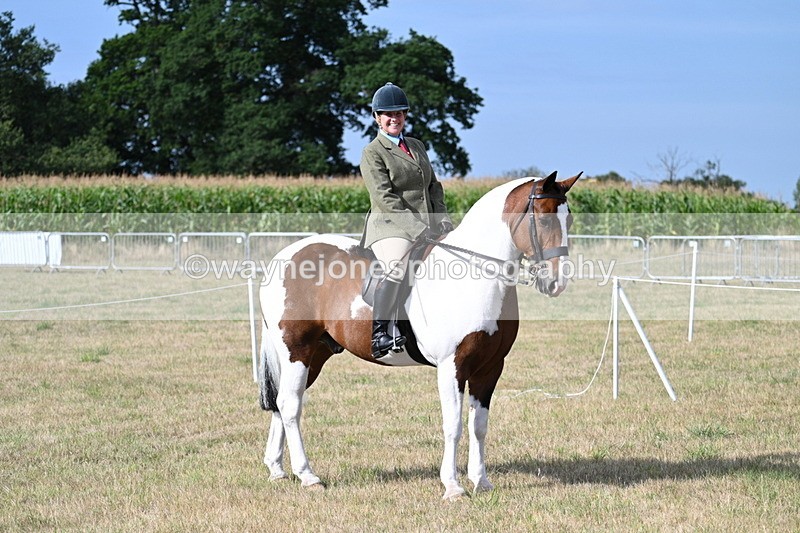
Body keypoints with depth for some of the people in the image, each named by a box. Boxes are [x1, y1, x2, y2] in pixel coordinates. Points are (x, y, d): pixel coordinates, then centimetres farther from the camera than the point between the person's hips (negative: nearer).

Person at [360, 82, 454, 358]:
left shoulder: (417, 146, 22)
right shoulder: (372, 153, 0)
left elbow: (434, 186, 24)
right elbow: (384, 198, -11)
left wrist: (441, 218, 4)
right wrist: (419, 227, -18)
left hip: (426, 228, 8)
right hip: (390, 226, -8)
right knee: (397, 267, -34)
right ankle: (377, 333, -38)